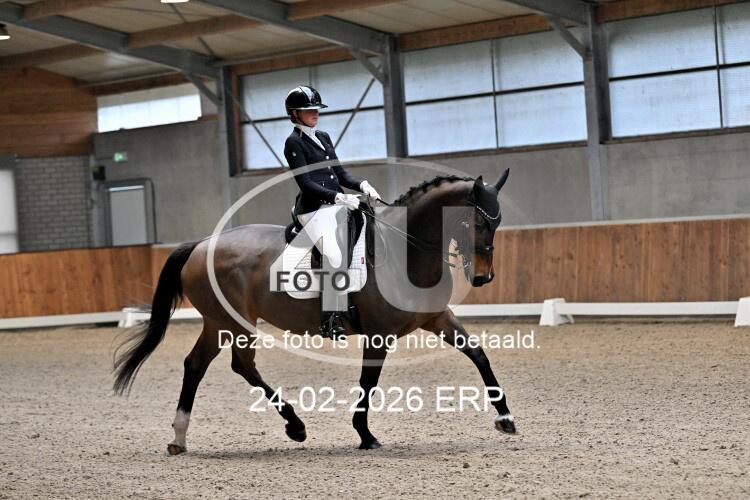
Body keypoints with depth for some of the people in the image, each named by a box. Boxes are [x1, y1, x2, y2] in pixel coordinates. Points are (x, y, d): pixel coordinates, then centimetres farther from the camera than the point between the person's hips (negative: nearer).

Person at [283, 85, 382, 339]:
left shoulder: (324, 137, 18)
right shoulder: (294, 142, -5)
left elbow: (340, 173, 17)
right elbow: (305, 183, -14)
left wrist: (362, 185, -3)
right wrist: (339, 197, -24)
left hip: (337, 204, 8)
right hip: (314, 210, -8)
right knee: (335, 257, -24)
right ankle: (329, 320, -15)